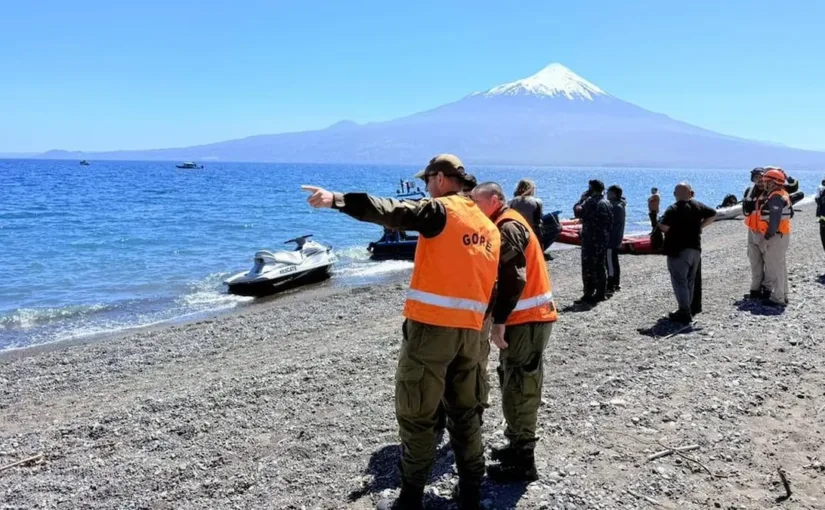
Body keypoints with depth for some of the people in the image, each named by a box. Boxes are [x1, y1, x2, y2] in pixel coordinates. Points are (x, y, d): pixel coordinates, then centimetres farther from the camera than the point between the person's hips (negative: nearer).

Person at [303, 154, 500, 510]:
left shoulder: (441, 210, -8)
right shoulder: (488, 227, 15)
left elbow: (392, 212, -23)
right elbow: (490, 283, 17)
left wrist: (337, 199, -28)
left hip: (431, 326, -7)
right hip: (471, 331, 7)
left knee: (416, 415, 4)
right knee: (465, 413, 16)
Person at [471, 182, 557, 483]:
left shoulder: (507, 227, -14)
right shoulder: (508, 224, 18)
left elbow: (513, 279, -23)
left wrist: (499, 321, -22)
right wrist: (501, 317, 8)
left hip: (526, 320, -10)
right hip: (530, 317, 10)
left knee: (518, 390, -5)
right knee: (518, 387, 17)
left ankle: (523, 462, 3)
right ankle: (519, 447, 28)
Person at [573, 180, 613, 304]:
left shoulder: (591, 202, -15)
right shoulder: (606, 203, 13)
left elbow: (578, 212, -17)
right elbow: (610, 221, 15)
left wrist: (583, 198, -5)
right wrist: (606, 234, 20)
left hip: (591, 239, -9)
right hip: (603, 239, 9)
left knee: (589, 267, -6)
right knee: (601, 266, 11)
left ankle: (589, 295, -8)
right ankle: (601, 293, 15)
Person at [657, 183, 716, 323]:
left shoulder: (673, 209, -15)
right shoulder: (698, 206, 6)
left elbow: (663, 226, -26)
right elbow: (712, 214, 16)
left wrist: (670, 231, -4)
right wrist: (700, 226, 15)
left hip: (678, 250, -7)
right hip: (695, 249, 7)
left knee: (679, 282, -3)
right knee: (690, 282, 16)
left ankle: (684, 312, -8)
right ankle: (686, 310, 23)